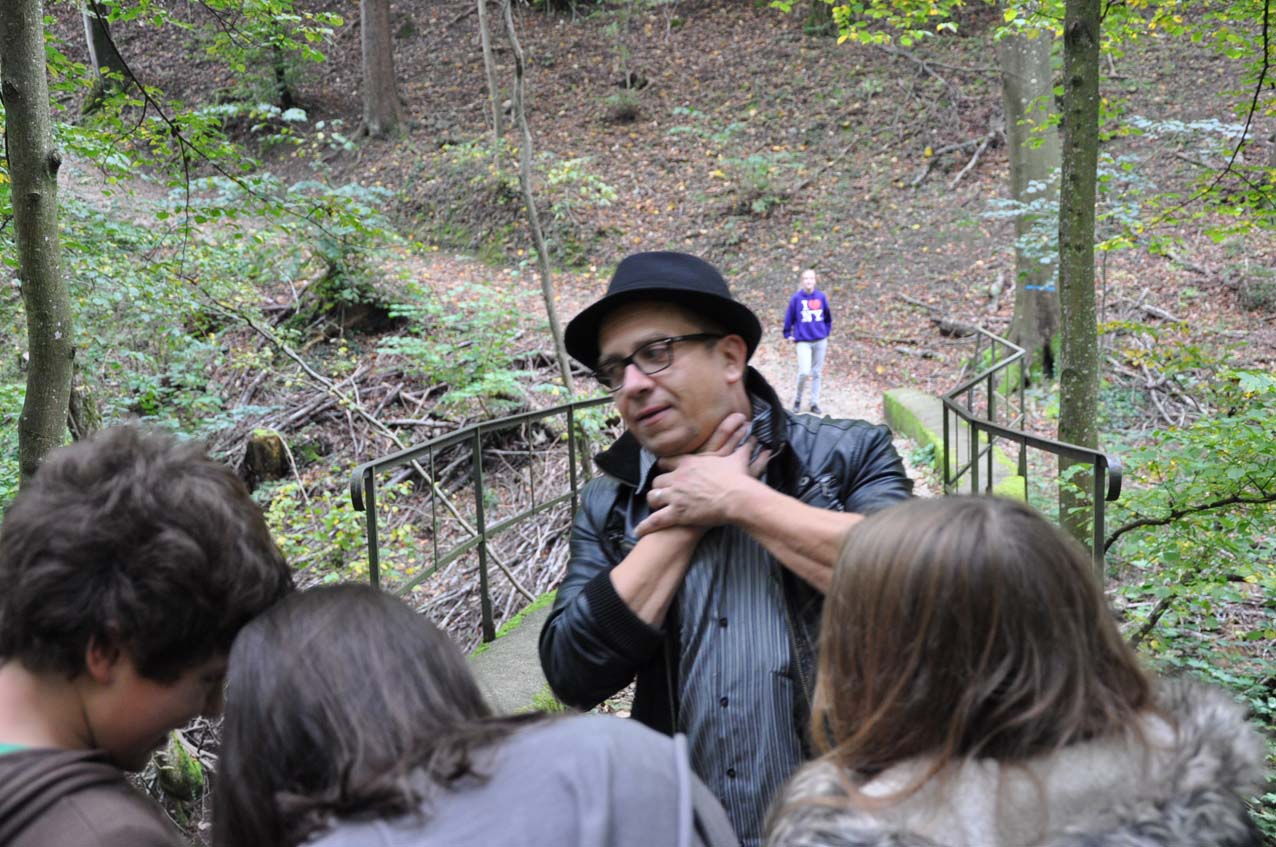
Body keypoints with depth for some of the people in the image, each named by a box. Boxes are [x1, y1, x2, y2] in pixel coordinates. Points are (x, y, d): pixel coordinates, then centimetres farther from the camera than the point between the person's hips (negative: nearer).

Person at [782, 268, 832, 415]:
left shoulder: (821, 297, 2)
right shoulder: (796, 298, -5)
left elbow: (828, 317, 15)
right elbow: (789, 317, 4)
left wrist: (826, 333, 12)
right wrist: (789, 335, 5)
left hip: (820, 341, 3)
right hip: (803, 341, -3)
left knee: (817, 373, 7)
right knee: (804, 372, -14)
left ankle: (814, 403, 16)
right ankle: (798, 400, 8)